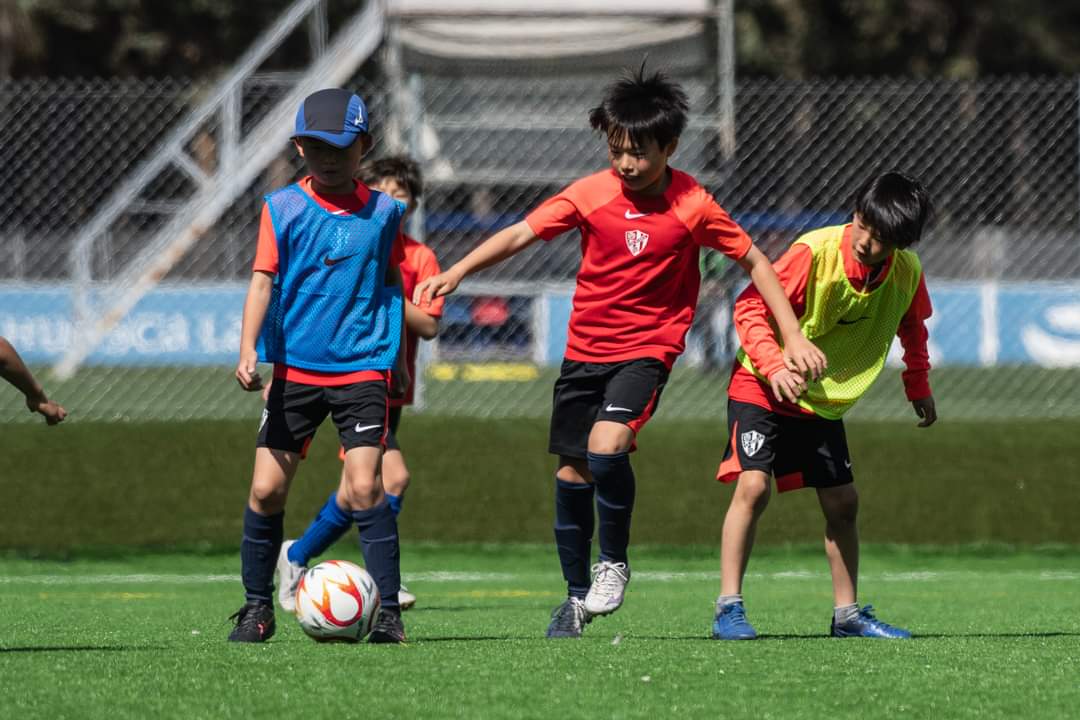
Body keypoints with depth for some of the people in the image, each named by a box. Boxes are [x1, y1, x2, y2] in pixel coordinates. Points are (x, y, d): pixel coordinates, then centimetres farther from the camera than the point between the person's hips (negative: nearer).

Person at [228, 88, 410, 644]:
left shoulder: (382, 212, 4)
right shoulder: (282, 208, 1)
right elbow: (263, 282, -5)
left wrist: (399, 359, 20)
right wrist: (249, 350, -18)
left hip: (362, 368, -1)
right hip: (294, 368, 1)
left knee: (363, 487, -14)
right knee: (267, 489, -1)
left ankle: (388, 611, -8)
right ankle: (257, 607, 15)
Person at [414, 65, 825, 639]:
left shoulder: (692, 206, -9)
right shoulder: (592, 193, -4)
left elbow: (754, 261, 0)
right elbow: (521, 233, -4)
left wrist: (794, 338, -3)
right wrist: (455, 273, -17)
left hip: (647, 348, -4)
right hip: (584, 349, 4)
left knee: (607, 445, -27)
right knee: (571, 473, 6)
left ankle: (614, 562, -3)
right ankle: (577, 596, 23)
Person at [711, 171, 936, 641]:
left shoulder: (908, 273, -9)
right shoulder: (815, 252, -26)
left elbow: (912, 328, 14)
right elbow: (750, 307, -23)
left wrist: (919, 388, 15)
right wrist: (775, 366, -35)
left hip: (825, 403, 6)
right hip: (761, 389, -6)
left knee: (842, 504, 6)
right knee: (753, 484, -20)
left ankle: (847, 615, 18)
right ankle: (729, 607, -17)